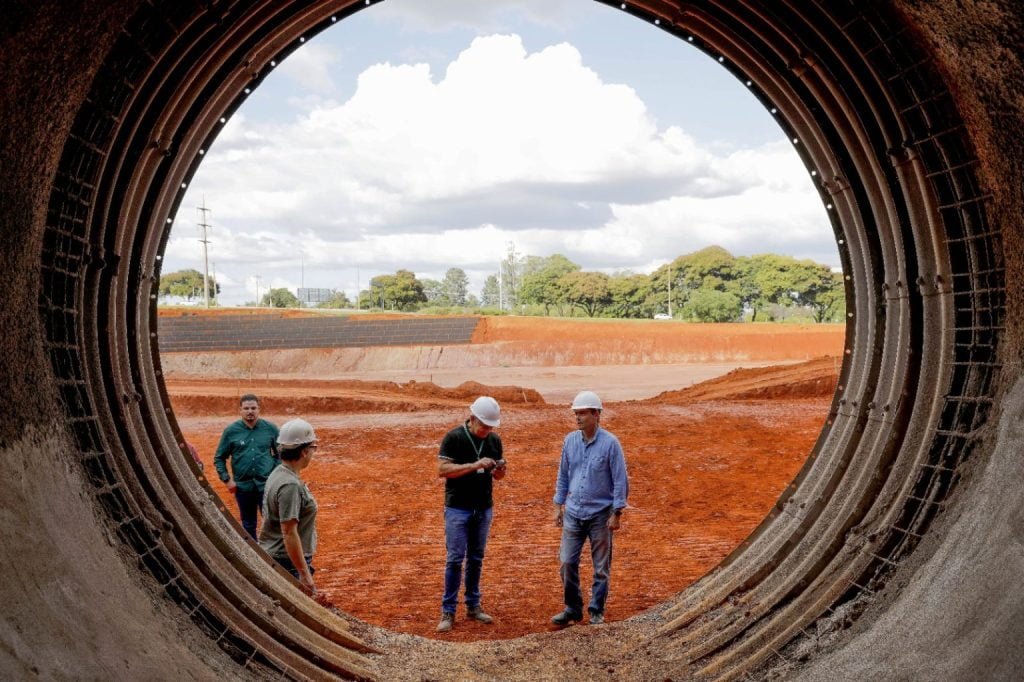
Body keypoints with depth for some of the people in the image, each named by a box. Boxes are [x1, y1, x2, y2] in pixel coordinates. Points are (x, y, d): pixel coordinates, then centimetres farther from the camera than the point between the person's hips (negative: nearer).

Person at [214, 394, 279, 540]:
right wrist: (227, 479, -2)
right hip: (243, 486, 1)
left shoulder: (270, 429, -1)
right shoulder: (231, 431, -1)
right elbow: (219, 458, 6)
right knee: (248, 525, 13)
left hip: (266, 485, -1)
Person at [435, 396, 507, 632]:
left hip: (484, 508, 5)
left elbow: (498, 476, 13)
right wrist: (475, 465, -26)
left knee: (476, 559, 12)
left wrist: (500, 469, -12)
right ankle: (448, 611, 3)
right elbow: (442, 469, -17)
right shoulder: (454, 438, -10)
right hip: (458, 508, -5)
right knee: (455, 559, -4)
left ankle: (473, 606, 22)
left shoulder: (494, 440, 5)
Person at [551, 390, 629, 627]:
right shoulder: (570, 440, 2)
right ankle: (573, 609, 17)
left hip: (600, 514, -4)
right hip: (573, 513, 4)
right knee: (567, 563, 3)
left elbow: (620, 480, -10)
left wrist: (617, 514, -11)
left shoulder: (610, 443, -12)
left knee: (601, 567, 7)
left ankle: (597, 611, 21)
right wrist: (558, 505, 10)